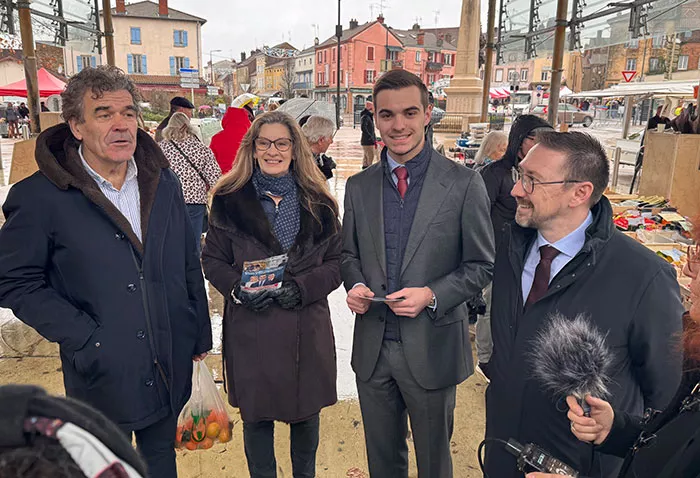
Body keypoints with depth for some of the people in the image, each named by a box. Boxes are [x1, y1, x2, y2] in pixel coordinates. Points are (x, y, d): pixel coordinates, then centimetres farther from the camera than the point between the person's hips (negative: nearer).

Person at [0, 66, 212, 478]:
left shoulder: (163, 182, 0)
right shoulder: (40, 197, -13)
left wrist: (200, 333, 8)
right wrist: (85, 337, -16)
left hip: (170, 365, 4)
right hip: (104, 373, -3)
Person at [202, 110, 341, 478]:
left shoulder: (317, 202, 2)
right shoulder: (230, 199, 0)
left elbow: (336, 262, 1)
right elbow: (212, 259, 4)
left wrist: (302, 287, -15)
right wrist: (237, 289, -15)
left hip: (307, 328, 1)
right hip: (250, 330, -1)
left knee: (306, 414, 16)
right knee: (256, 416, 12)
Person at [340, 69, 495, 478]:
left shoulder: (464, 184, -10)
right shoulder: (359, 186, 2)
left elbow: (481, 266, -6)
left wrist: (431, 295, -20)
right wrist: (355, 284, -10)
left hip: (432, 348, -3)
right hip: (372, 348, 3)